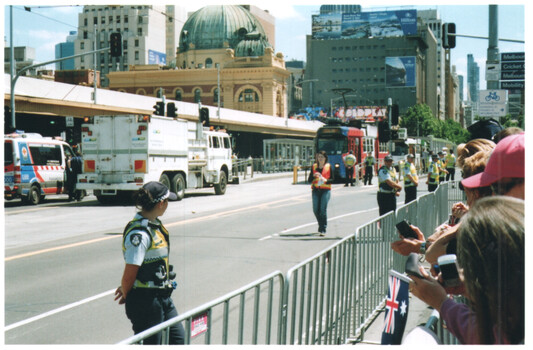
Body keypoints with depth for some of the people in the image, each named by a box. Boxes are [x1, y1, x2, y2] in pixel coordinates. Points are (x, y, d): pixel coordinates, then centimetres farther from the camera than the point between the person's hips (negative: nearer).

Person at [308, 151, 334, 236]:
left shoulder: (328, 167, 4)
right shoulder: (314, 166, 11)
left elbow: (332, 179, 3)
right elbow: (309, 180, 9)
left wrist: (326, 180, -15)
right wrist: (314, 175, -11)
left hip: (325, 190, -3)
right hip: (316, 190, 3)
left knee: (323, 210, -9)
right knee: (315, 210, 2)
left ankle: (323, 229, -4)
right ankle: (321, 224, 28)